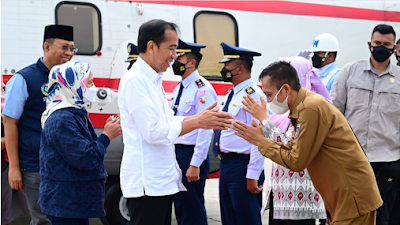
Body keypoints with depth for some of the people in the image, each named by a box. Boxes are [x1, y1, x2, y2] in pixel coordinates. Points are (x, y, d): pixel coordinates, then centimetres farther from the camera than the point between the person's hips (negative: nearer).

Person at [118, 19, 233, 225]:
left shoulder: (153, 80, 15)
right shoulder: (134, 80, -16)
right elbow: (154, 132, -21)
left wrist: (199, 118, 1)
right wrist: (197, 122, -15)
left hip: (161, 178, 9)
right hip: (146, 182, -9)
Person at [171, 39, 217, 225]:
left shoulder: (202, 89, -14)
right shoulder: (179, 89, 14)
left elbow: (206, 129, -19)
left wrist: (195, 164, -22)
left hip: (191, 155, -9)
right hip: (176, 153, 9)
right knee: (180, 207, 15)